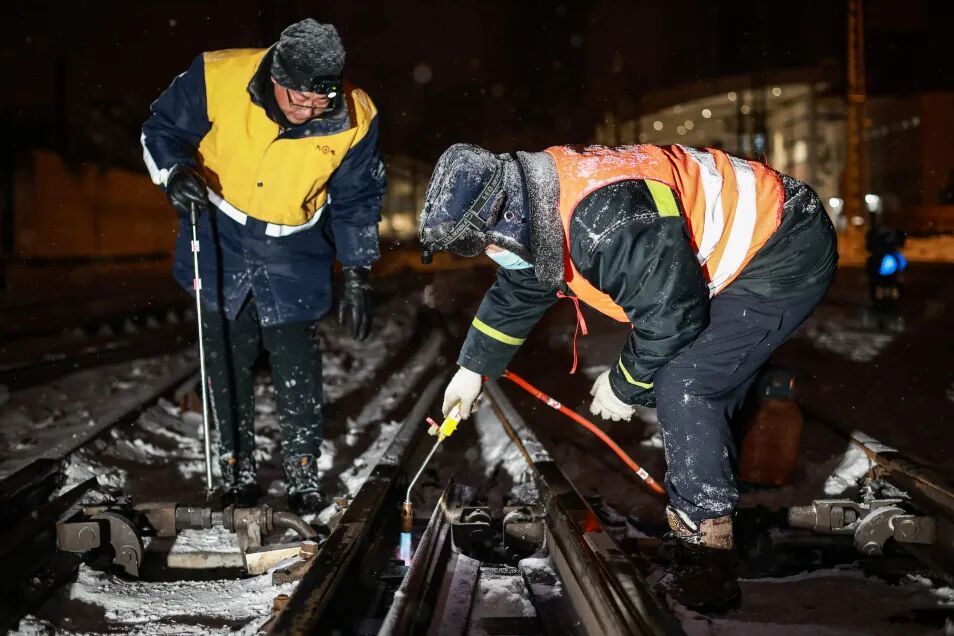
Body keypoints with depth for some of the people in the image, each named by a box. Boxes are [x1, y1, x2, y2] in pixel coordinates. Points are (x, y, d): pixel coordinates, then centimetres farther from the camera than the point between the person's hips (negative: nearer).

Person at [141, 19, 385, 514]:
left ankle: (303, 474, 19)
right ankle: (237, 470, 22)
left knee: (298, 369, 2)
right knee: (226, 360, 6)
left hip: (294, 255, 0)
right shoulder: (218, 78, -24)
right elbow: (162, 128, -6)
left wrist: (357, 277, 0)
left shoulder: (354, 120, -18)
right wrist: (174, 172, -26)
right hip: (220, 243, 0)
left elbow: (356, 202, -2)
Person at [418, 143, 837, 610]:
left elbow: (670, 314, -25)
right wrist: (472, 368, 30)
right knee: (703, 390, 14)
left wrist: (624, 385, -8)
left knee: (682, 386, -14)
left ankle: (706, 564, -7)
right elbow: (517, 292, 19)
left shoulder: (605, 221, -32)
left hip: (786, 254, -10)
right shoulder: (542, 210, 1)